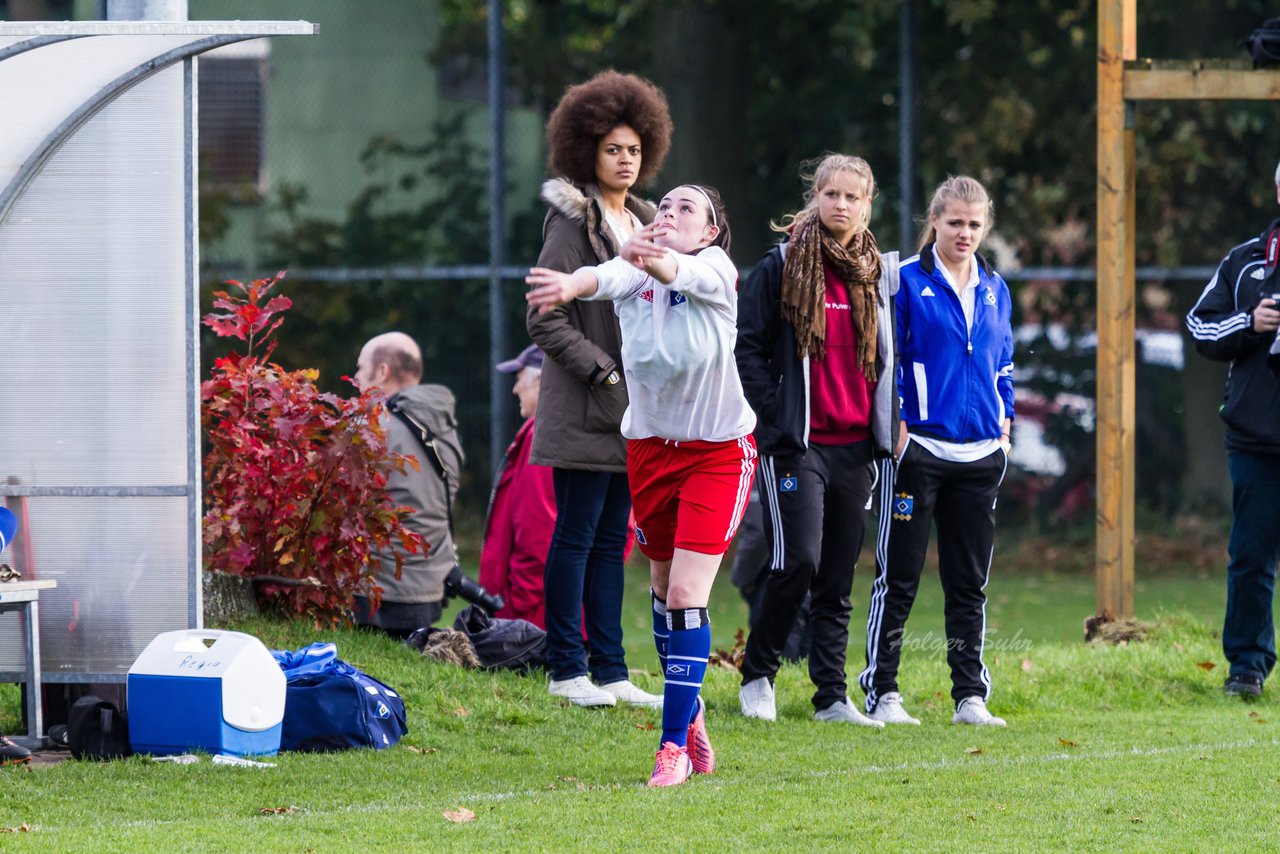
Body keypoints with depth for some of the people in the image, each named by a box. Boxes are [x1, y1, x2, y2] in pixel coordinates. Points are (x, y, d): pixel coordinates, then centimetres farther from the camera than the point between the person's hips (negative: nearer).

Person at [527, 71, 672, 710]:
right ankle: (567, 669, 2)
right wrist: (602, 370, -16)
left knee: (611, 541, 9)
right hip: (583, 412, -8)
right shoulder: (573, 223, -8)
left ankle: (609, 670, 11)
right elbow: (544, 319, -13)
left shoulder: (642, 223, 16)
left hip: (632, 413, 8)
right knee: (576, 536, -3)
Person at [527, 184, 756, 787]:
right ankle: (689, 708, 35)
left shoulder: (715, 271, -12)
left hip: (718, 448, -4)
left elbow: (685, 273, -37)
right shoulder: (636, 270, -5)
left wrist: (656, 261, -62)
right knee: (665, 589, 14)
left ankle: (674, 744, -8)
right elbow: (610, 278, -30)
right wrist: (576, 283, -56)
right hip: (651, 444, 4)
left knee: (686, 596, -12)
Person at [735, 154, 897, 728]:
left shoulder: (880, 273, 12)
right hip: (796, 443, -4)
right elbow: (749, 345, -3)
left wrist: (887, 421, 7)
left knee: (839, 578, 6)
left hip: (856, 445, 4)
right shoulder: (782, 266, -2)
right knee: (797, 561, -14)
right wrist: (775, 412, -11)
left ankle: (833, 697, 9)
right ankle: (757, 674, 3)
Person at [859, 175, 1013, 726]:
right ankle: (882, 693, 3)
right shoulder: (907, 281, -4)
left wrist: (1003, 429, 12)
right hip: (918, 448, -5)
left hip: (979, 454, 5)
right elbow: (884, 357, -4)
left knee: (970, 582, 7)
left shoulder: (995, 290, 13)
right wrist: (897, 424, -10)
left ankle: (970, 696, 11)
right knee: (898, 577, -2)